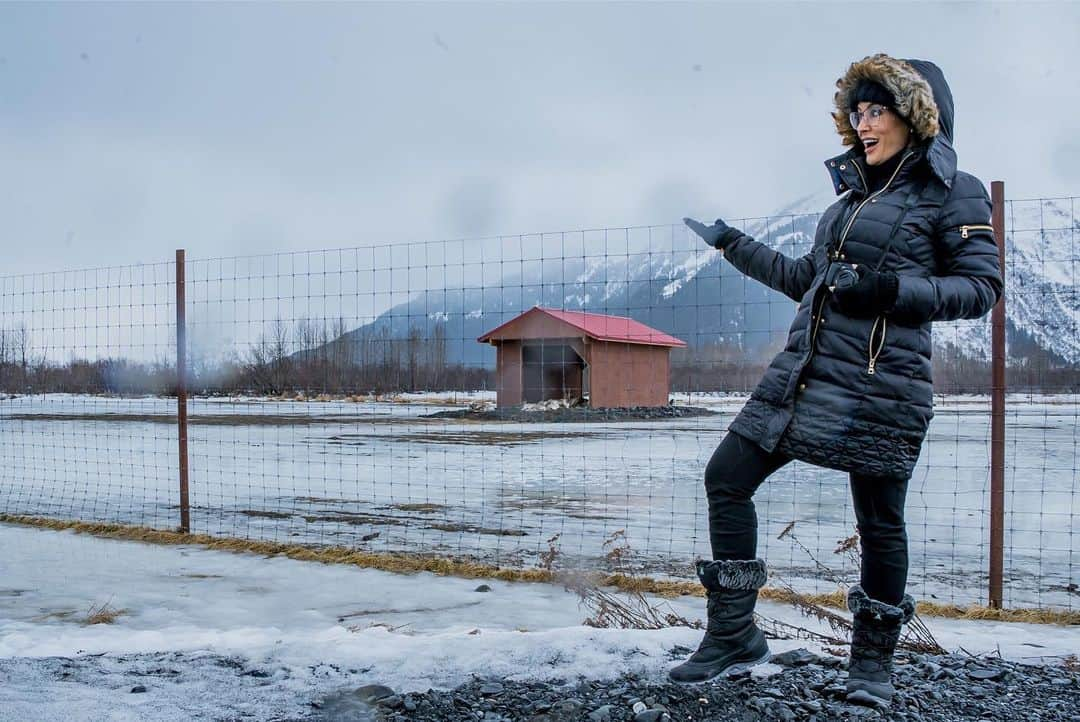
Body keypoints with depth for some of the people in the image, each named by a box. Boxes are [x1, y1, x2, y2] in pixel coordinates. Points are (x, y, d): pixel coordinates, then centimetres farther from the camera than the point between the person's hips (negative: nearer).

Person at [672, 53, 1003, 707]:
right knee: (726, 477, 1)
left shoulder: (952, 191, -1)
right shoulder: (857, 191, 19)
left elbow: (982, 286, -7)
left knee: (879, 520, 3)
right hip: (803, 372, 7)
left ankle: (874, 660, 25)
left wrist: (891, 287, -20)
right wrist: (732, 244, 27)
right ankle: (734, 634, 11)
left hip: (879, 387, -7)